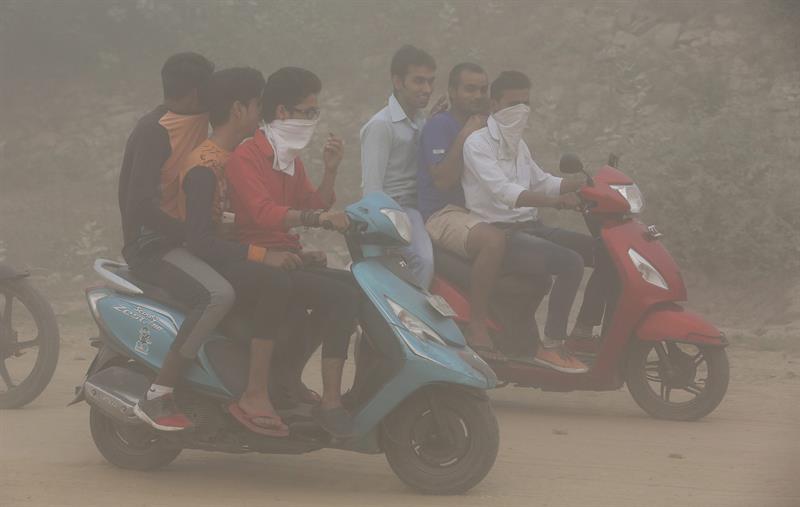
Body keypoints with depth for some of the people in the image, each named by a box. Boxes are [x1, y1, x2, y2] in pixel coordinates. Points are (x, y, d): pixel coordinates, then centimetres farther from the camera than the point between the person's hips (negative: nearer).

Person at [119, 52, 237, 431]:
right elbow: (141, 206, -26)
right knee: (218, 294, -32)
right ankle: (157, 397, -28)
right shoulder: (153, 132, -17)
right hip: (152, 244, -10)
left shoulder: (197, 122, 12)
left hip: (184, 235, 10)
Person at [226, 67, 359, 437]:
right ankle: (330, 403, -27)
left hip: (290, 259, 9)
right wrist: (316, 217, -36)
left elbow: (316, 206, 21)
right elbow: (263, 211, -25)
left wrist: (330, 170, 5)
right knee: (343, 294, -26)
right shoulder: (246, 156, -10)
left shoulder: (291, 160, 20)